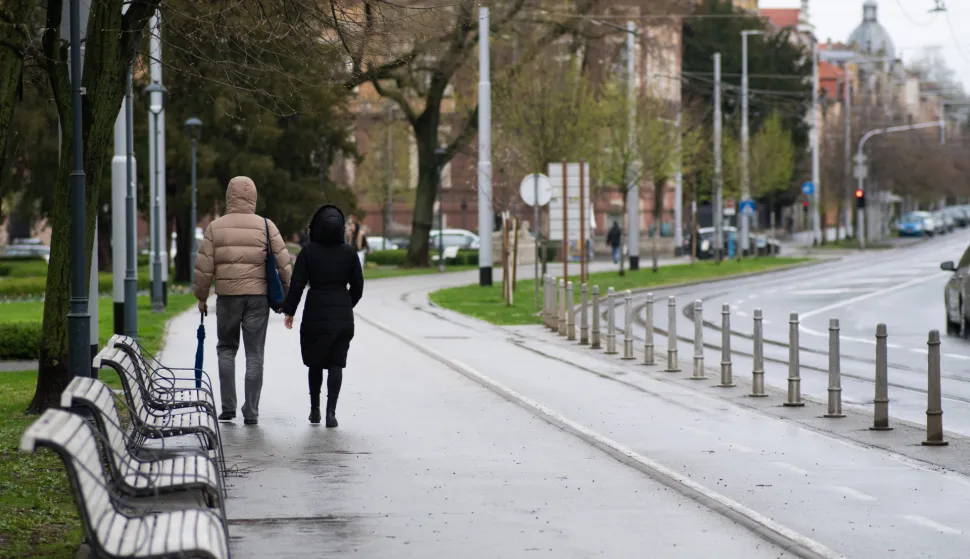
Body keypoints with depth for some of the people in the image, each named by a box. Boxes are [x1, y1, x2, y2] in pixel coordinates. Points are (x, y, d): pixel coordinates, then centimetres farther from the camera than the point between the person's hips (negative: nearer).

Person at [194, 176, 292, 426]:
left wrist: (201, 297, 10)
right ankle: (251, 412, 3)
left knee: (227, 348, 16)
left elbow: (204, 267, -1)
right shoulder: (266, 227, -1)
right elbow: (284, 262, -2)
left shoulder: (215, 227, 0)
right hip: (258, 295, 0)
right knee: (254, 354, 4)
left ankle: (228, 406, 9)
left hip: (227, 295, 0)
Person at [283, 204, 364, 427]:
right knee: (336, 363, 3)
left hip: (316, 314, -1)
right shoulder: (349, 252, -1)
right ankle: (331, 411, -9)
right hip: (343, 314, 1)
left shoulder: (308, 252, -7)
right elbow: (358, 285, 4)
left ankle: (315, 409, 19)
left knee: (315, 363, 14)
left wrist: (289, 311, 1)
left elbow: (297, 284, -8)